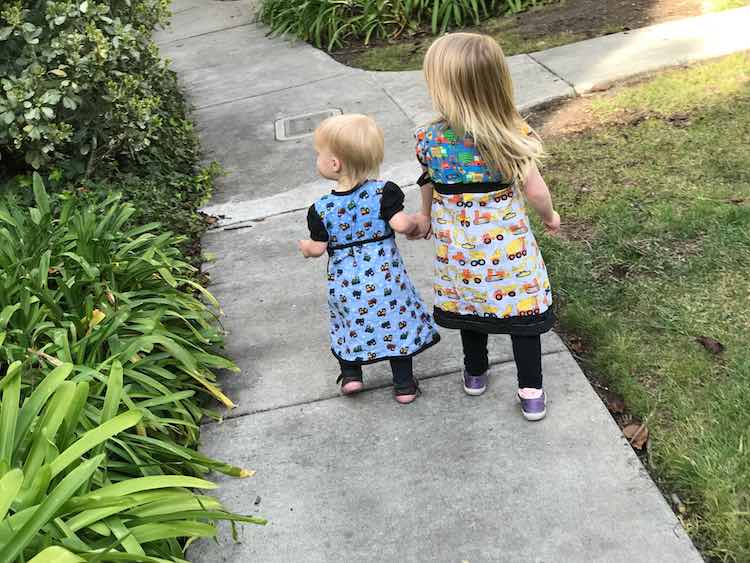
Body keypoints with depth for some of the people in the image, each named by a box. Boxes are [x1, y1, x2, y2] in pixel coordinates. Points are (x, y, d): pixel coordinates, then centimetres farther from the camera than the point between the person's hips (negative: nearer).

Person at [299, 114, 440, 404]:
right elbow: (401, 224, -21)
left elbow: (318, 248, -6)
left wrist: (306, 247, 16)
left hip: (344, 281, 1)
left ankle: (350, 374, 26)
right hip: (384, 275, 0)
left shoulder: (321, 209, -12)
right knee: (395, 321, 13)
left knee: (351, 322, 25)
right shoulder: (382, 192, -14)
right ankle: (404, 385, 20)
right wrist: (415, 224, 1)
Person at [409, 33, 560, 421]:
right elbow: (534, 190, -11)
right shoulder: (513, 134, -18)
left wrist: (425, 217, 24)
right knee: (521, 307, 11)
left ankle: (475, 374, 43)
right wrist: (549, 216, 11)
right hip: (507, 242, -2)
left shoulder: (429, 140, -15)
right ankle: (531, 393, 18)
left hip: (458, 246, 2)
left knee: (468, 301, 23)